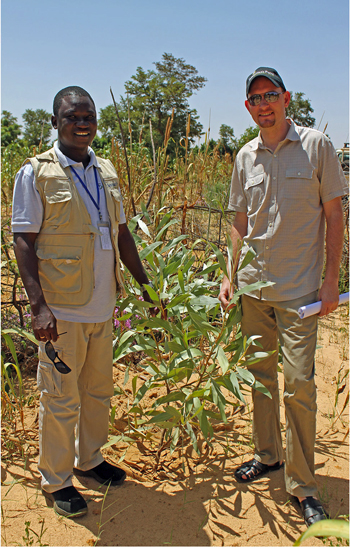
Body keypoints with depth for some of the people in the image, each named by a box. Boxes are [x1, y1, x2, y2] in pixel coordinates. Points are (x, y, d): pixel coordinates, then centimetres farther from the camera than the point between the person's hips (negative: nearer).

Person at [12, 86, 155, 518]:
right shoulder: (36, 173, -6)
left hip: (102, 305, 6)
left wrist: (145, 285, 15)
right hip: (61, 308, -6)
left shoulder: (106, 171, 11)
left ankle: (89, 459, 38)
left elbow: (121, 233, 16)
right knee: (61, 398, 5)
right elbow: (23, 241, -10)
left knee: (99, 390, 17)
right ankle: (56, 481, 24)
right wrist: (38, 304, -18)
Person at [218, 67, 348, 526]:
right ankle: (267, 455, 33)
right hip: (253, 285, 5)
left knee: (298, 383, -3)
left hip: (298, 289, -4)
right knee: (260, 373, 14)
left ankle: (302, 484, 13)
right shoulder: (245, 157, 8)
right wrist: (229, 274, 5)